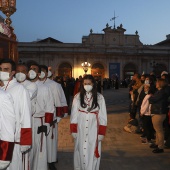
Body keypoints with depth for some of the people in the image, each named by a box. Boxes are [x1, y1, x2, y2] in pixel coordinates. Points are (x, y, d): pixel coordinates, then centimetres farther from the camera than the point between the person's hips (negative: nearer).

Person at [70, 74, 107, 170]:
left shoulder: (99, 97, -5)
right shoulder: (77, 97, -2)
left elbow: (102, 116, -3)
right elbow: (74, 115, 1)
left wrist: (101, 132, -5)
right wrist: (73, 130, -2)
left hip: (93, 129, -1)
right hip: (81, 129, 1)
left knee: (92, 152, 4)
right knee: (81, 151, 11)